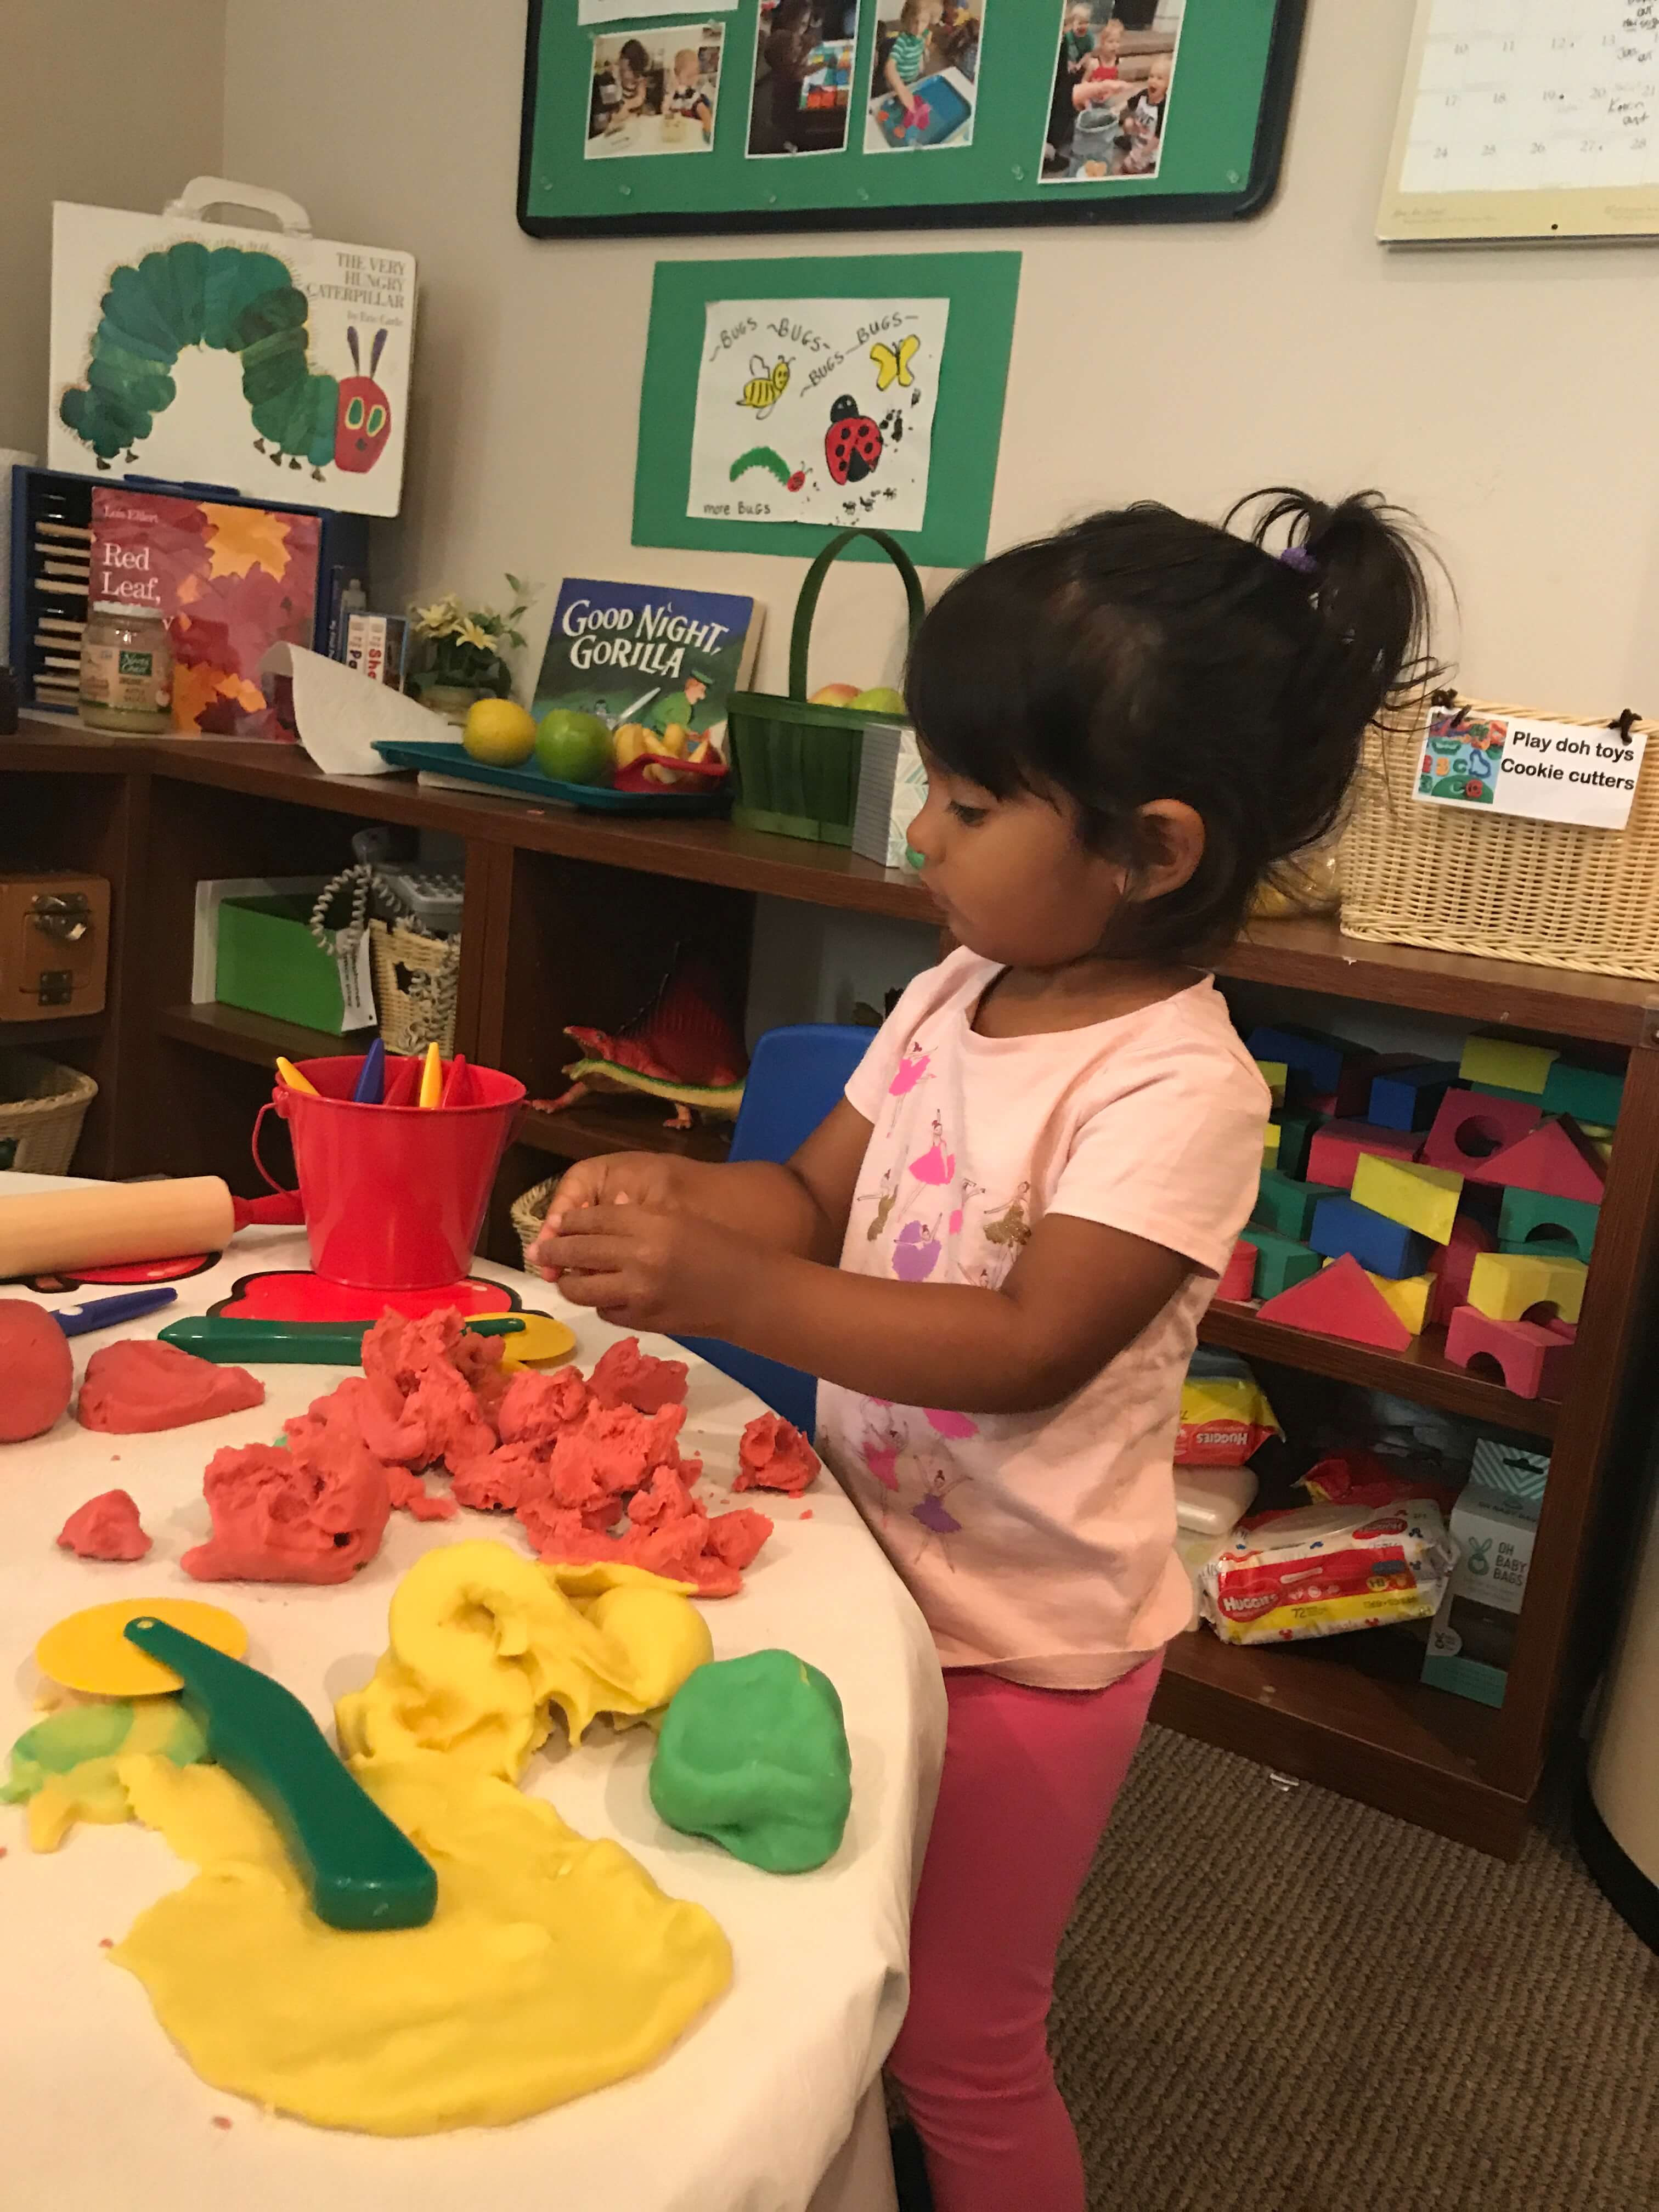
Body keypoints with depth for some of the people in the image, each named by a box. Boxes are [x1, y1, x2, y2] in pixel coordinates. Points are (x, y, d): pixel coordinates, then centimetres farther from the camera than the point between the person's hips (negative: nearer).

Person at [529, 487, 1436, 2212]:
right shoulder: (956, 995, -1)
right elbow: (820, 1195, 4)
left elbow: (1026, 1349, -29)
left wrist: (724, 1293, -35)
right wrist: (678, 1194, -17)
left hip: (1029, 1637, -7)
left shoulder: (1177, 1089, -24)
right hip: (876, 1570, 7)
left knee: (954, 2042, 13)